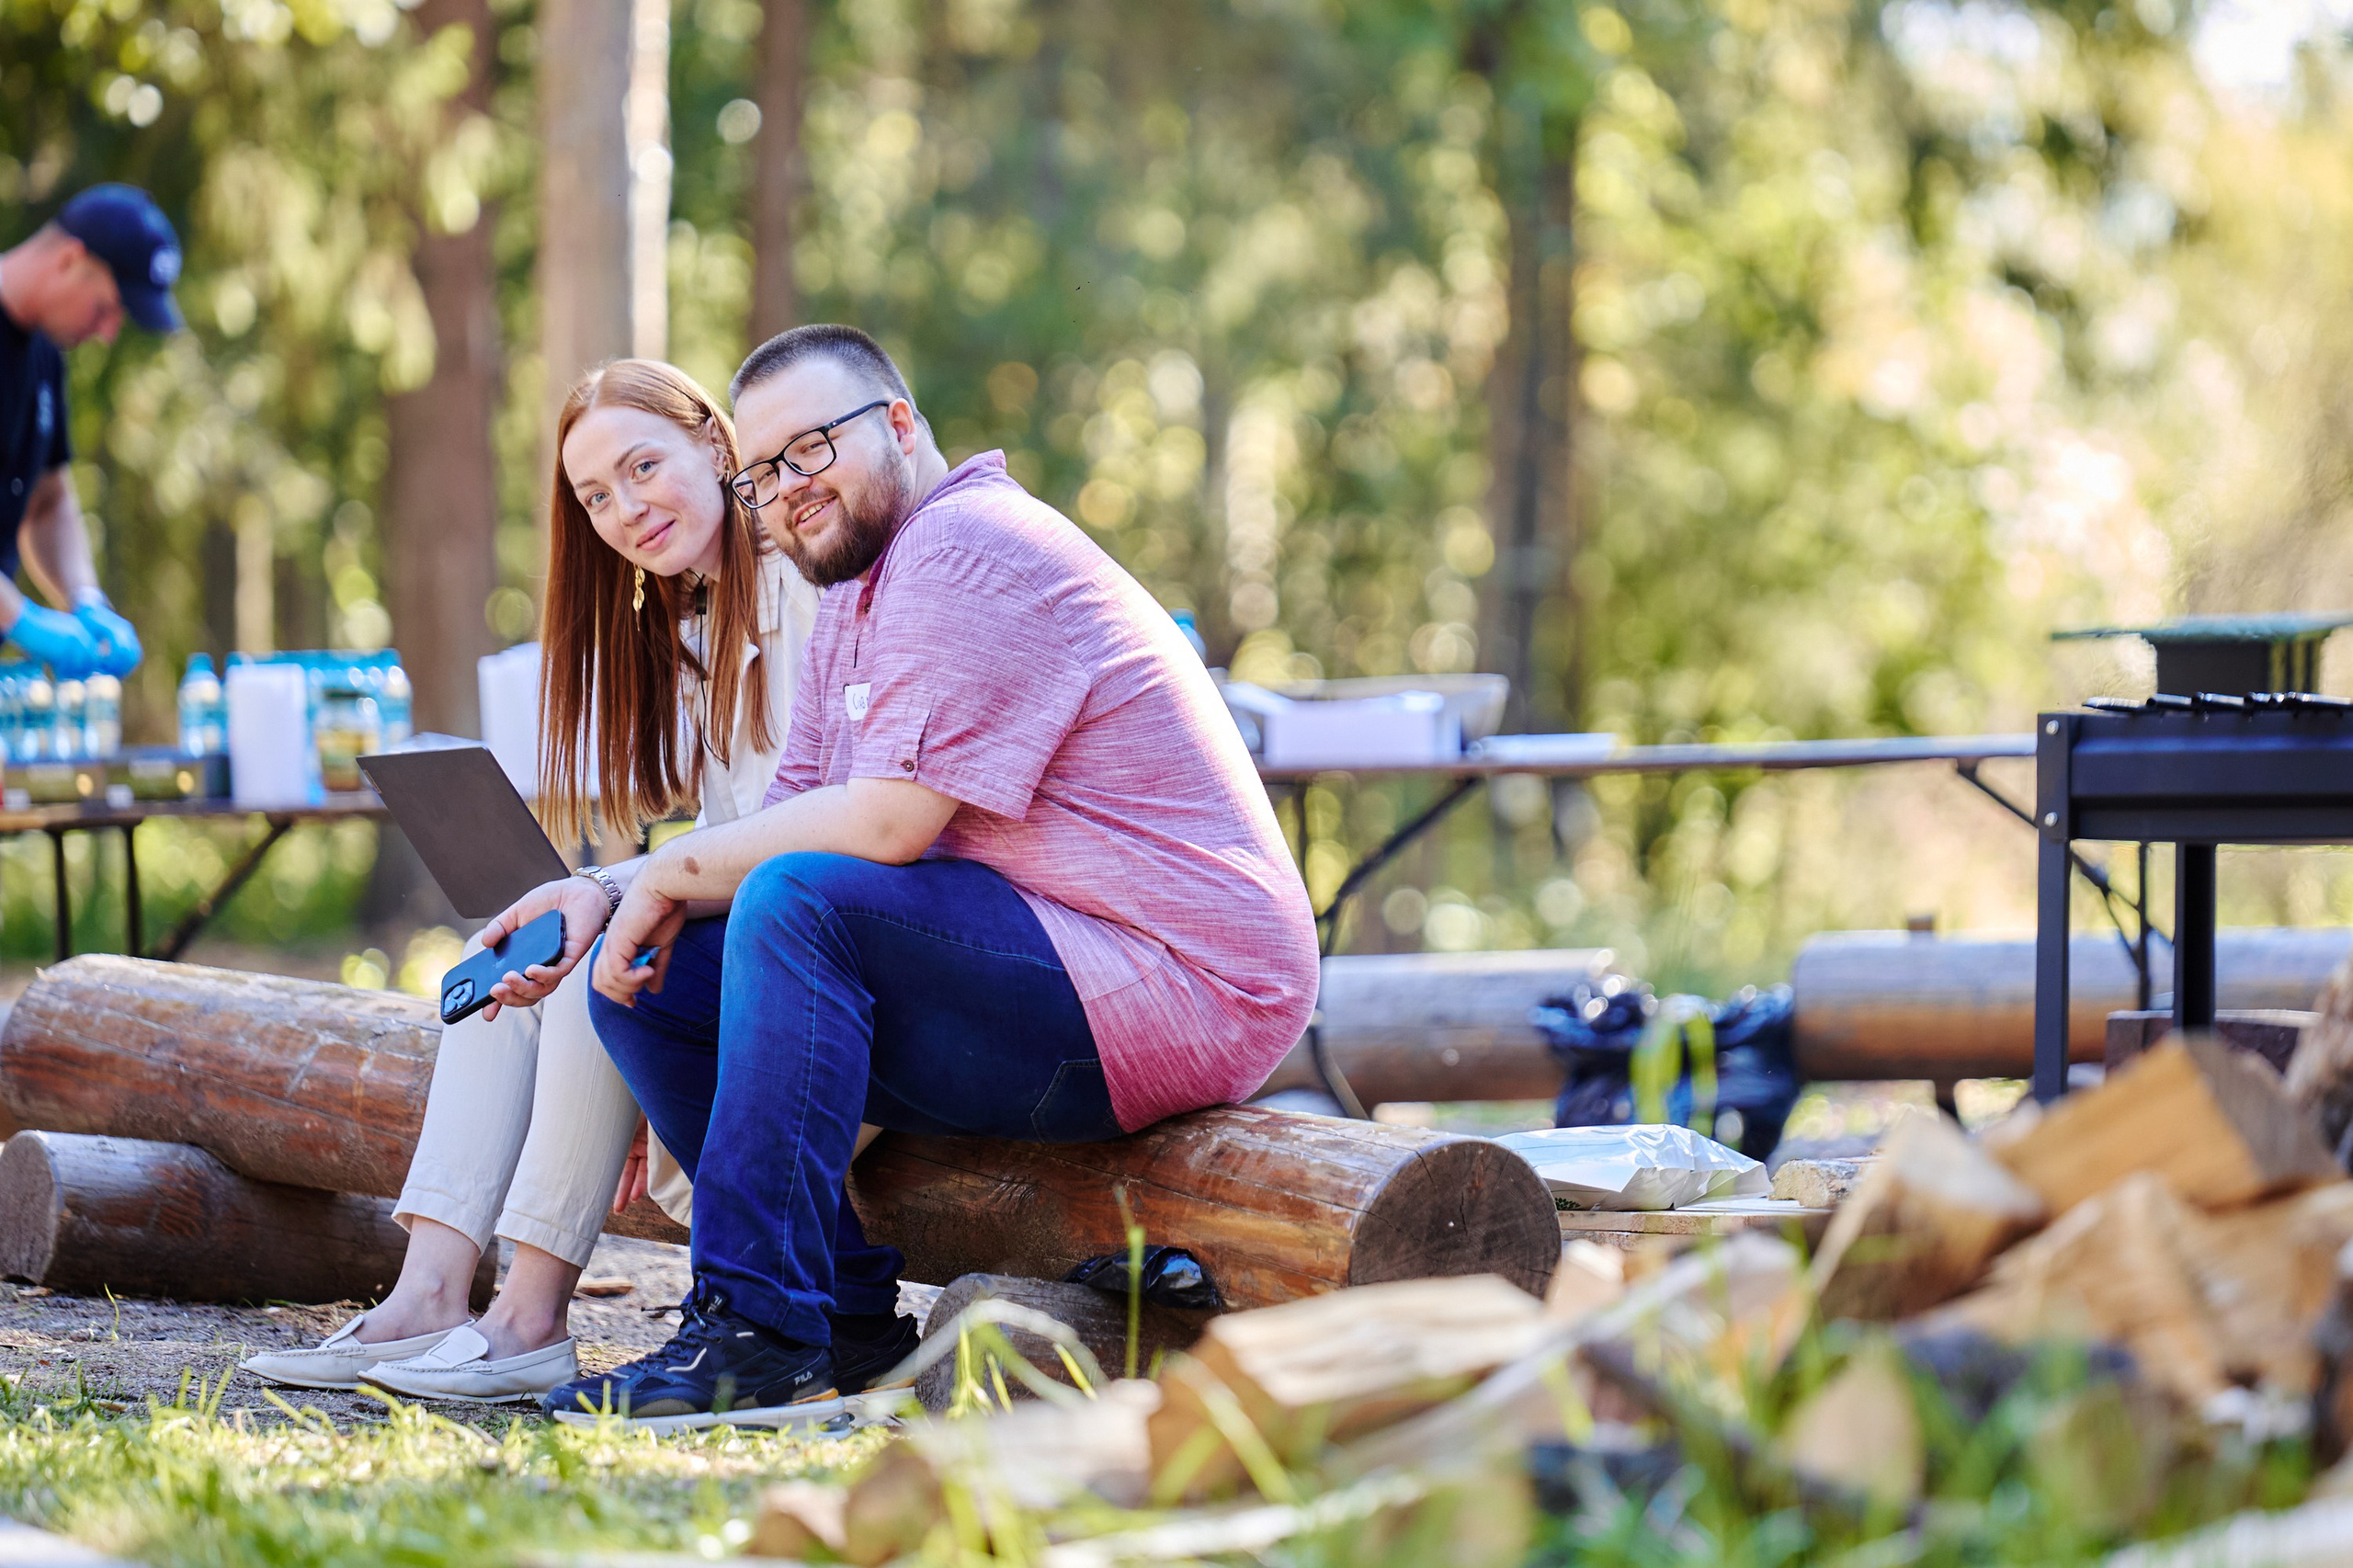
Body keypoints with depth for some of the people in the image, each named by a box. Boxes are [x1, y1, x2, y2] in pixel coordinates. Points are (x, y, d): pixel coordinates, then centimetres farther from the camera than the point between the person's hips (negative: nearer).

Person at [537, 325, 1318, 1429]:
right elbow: (794, 821, 14)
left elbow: (888, 822, -22)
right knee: (647, 976, 4)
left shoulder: (964, 546, -13)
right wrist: (619, 899, -4)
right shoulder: (852, 607, 20)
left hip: (1176, 991, -10)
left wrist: (676, 869, -9)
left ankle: (761, 1332, -28)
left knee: (799, 904, -29)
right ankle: (851, 1320, 0)